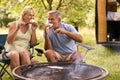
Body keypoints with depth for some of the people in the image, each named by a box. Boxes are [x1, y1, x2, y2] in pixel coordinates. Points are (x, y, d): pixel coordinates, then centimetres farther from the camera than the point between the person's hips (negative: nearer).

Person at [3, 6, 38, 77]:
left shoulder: (31, 26, 8)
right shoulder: (14, 24, 1)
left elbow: (33, 43, 3)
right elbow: (9, 41, -8)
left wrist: (34, 30, -7)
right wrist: (17, 29, -17)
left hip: (25, 51, 1)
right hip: (11, 50, -1)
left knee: (23, 52, -35)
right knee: (15, 54, -37)